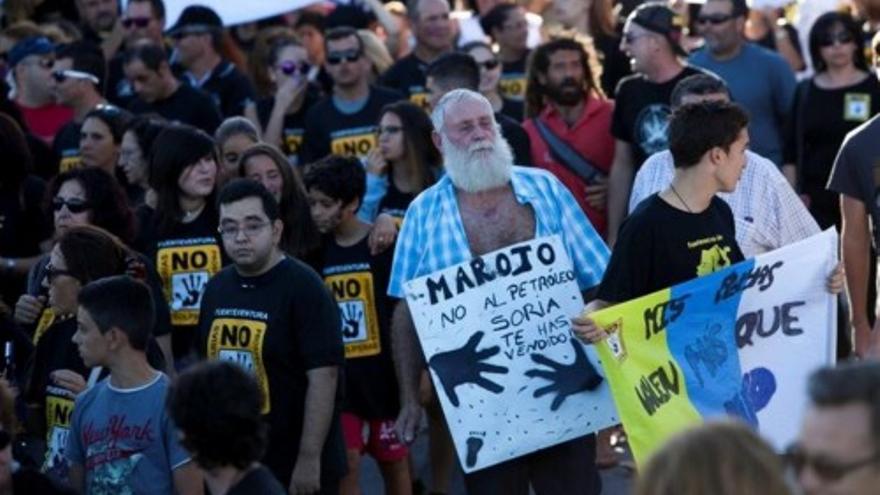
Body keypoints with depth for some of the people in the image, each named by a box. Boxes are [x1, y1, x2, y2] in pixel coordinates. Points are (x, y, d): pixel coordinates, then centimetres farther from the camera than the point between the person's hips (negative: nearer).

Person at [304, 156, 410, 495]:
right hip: (340, 375, 2)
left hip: (384, 371, -2)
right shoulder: (318, 250, 1)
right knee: (345, 464, -4)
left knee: (394, 462, 11)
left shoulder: (385, 244, -9)